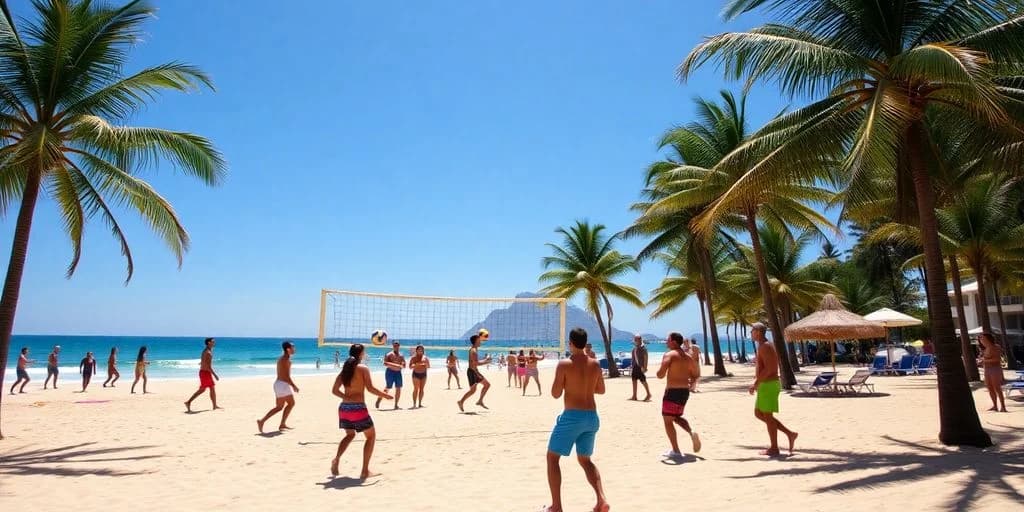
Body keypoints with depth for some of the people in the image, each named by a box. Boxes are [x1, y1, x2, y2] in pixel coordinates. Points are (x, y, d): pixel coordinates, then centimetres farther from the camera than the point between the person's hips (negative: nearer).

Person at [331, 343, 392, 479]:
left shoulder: (345, 368, 10)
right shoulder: (363, 368, -6)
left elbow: (335, 390, 10)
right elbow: (370, 388, -13)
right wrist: (385, 395, 0)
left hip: (344, 407, 6)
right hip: (358, 407, -6)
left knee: (350, 435, 30)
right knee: (371, 436, 12)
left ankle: (336, 459, 8)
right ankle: (365, 471, 8)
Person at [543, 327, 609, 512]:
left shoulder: (564, 364, -12)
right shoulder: (595, 364, 4)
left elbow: (555, 394, -10)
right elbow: (601, 390, 16)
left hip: (572, 416, -6)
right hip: (592, 417, 6)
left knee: (552, 457, 10)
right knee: (585, 460, 23)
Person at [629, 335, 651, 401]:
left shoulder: (643, 347, -12)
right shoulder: (634, 348, 12)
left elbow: (645, 357, -15)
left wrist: (644, 367, -20)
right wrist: (632, 366, 17)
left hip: (641, 366, -8)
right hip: (635, 366, 8)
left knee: (643, 381, -2)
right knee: (634, 380, 8)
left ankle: (648, 394, 13)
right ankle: (634, 396, 13)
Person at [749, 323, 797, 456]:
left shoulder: (765, 346, -16)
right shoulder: (764, 346, 15)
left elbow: (769, 368, -25)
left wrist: (756, 383, -22)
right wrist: (758, 381, 19)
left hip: (768, 385, -10)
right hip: (766, 384, 10)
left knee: (767, 416, -1)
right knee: (758, 413, 14)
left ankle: (774, 448, 9)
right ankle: (789, 433, 17)